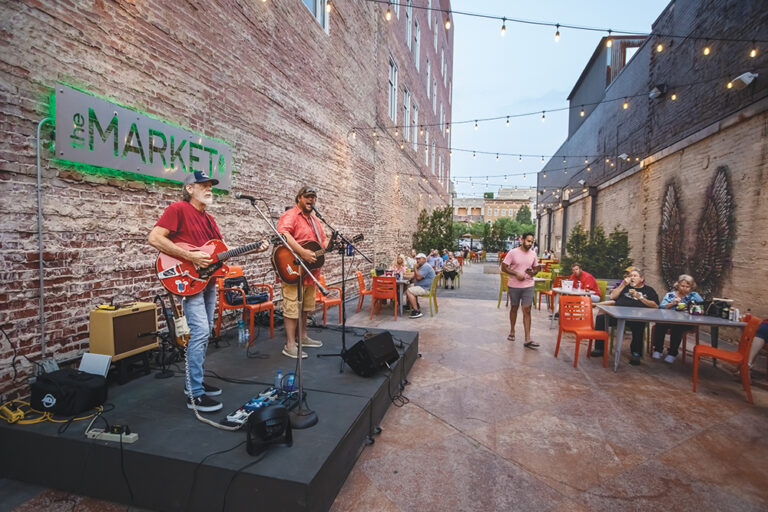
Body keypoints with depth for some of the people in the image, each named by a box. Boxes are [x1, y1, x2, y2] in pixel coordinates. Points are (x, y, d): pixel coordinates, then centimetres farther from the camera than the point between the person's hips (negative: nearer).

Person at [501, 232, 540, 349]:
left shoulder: (533, 254, 5)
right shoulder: (513, 252, -7)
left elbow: (536, 268, 16)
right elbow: (504, 267, -8)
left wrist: (533, 272, -7)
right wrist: (516, 274, -20)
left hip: (528, 286, 2)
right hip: (514, 286, -2)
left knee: (527, 311, -4)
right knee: (514, 308, 14)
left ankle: (528, 339, -4)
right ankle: (512, 331, 34)